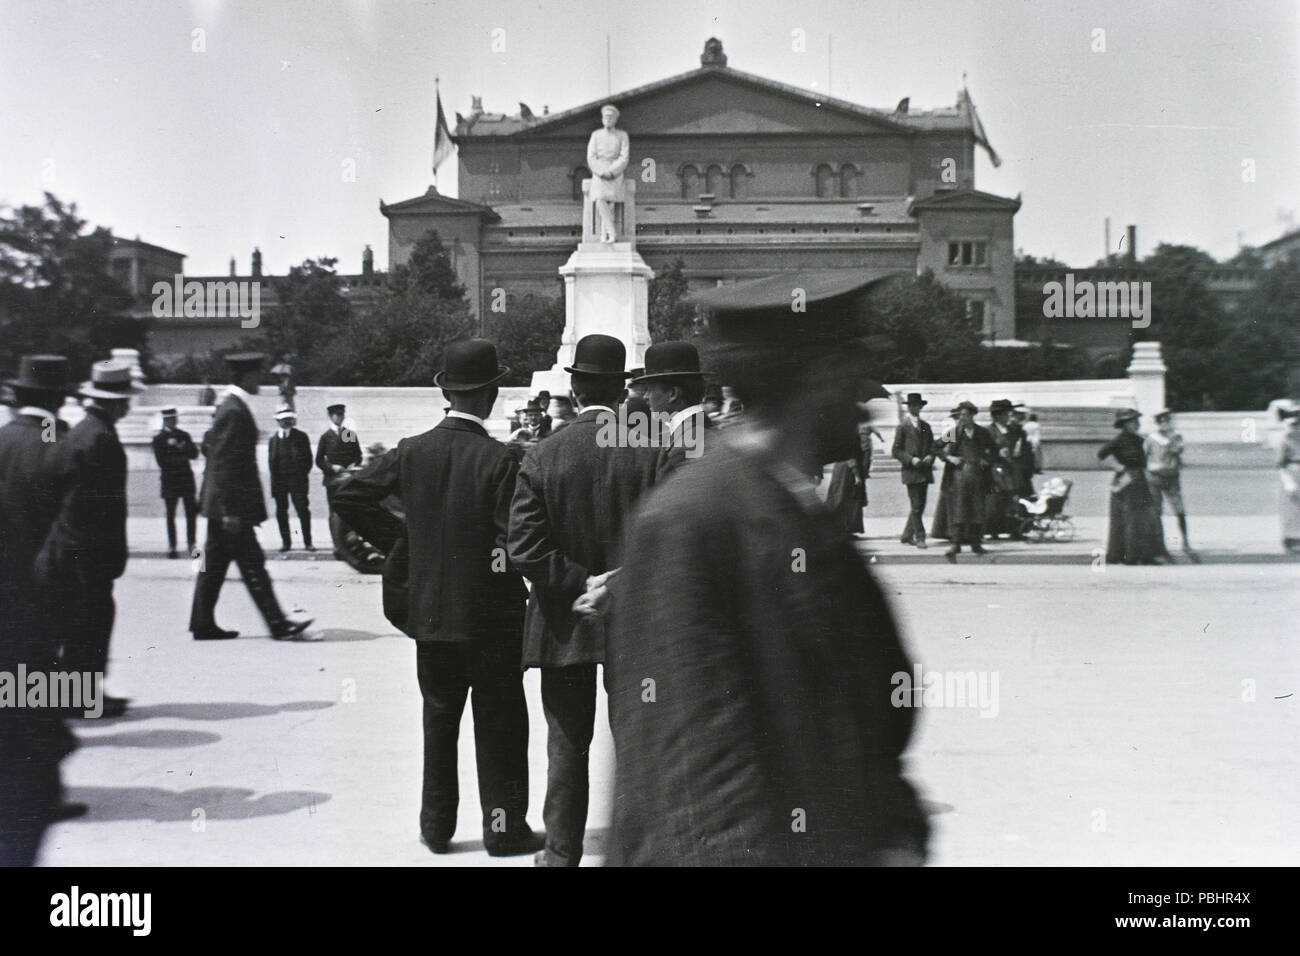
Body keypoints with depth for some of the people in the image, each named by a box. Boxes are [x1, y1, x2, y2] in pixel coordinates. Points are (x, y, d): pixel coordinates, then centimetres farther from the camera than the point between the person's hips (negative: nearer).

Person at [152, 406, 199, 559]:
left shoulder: (184, 435, 12)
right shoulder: (158, 439, 2)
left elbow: (194, 454, 2)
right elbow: (161, 461, -8)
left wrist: (180, 447, -13)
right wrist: (182, 456, -11)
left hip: (186, 478, 3)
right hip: (169, 480, -2)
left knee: (191, 513, -2)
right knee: (170, 515, 0)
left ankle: (191, 545, 4)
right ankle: (172, 547, 6)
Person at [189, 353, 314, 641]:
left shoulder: (229, 407, 14)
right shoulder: (234, 411, -17)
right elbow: (224, 464, -21)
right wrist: (231, 510, -22)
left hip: (220, 507, 10)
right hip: (231, 504, -10)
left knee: (213, 564, 12)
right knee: (252, 565, -6)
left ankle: (203, 624, 16)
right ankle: (278, 624, -2)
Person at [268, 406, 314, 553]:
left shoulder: (301, 437, 4)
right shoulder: (273, 439, 11)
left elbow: (308, 459, 4)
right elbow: (271, 462, 11)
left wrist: (303, 475, -3)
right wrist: (275, 479, 2)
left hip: (297, 480, -3)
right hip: (279, 480, 3)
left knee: (303, 510, -6)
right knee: (281, 512, 3)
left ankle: (307, 542, -2)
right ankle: (286, 542, 12)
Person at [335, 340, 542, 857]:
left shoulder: (412, 452, -3)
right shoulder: (500, 460, -16)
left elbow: (349, 496, 2)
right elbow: (516, 541, -18)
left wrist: (394, 537, 10)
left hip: (429, 613, 4)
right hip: (491, 617, -4)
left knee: (439, 721, 16)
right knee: (499, 725, 8)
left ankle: (436, 824, 24)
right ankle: (504, 827, 14)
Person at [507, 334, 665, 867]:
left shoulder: (541, 457, -9)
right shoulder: (654, 450, -9)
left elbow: (524, 548, -13)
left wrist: (581, 583, -7)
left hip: (566, 623, 0)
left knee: (567, 744, 12)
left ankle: (562, 851, 20)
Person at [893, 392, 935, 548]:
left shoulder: (926, 426, 16)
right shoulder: (902, 427, -1)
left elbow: (932, 446, 21)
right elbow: (896, 451, -3)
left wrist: (930, 457, 0)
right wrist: (911, 459, -15)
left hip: (925, 471, 6)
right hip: (911, 471, -6)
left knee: (919, 506, 8)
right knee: (916, 506, -10)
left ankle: (907, 535, 19)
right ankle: (920, 537, -7)